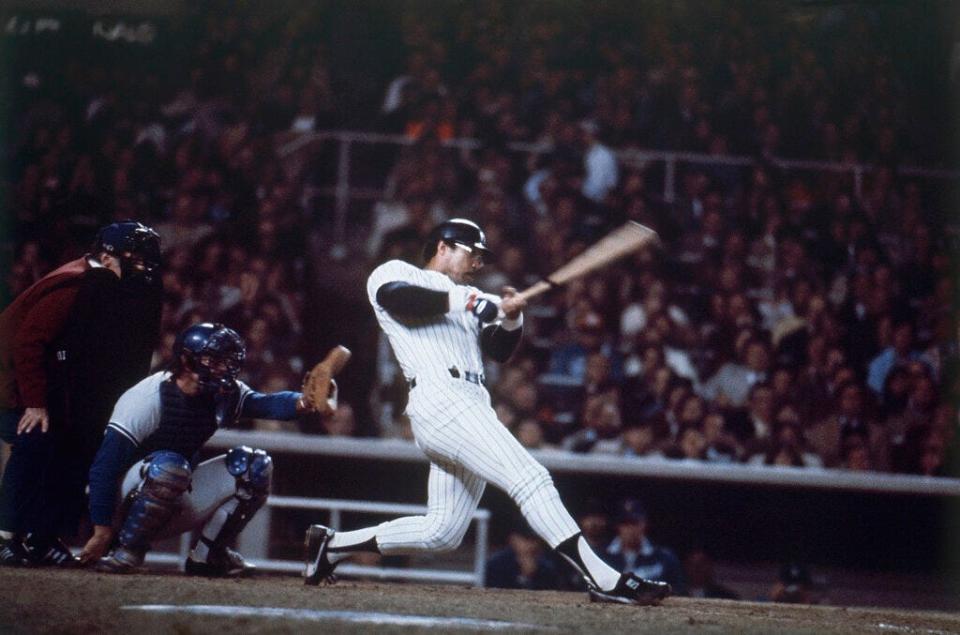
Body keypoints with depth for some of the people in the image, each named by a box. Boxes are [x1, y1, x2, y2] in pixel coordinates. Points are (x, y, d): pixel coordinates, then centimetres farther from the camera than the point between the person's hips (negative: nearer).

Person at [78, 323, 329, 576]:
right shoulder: (148, 399, -22)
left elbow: (266, 404, -21)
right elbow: (104, 467, -22)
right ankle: (127, 551, -20)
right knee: (169, 465, -37)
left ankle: (208, 555, 2)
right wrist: (102, 532, -23)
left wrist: (302, 402, -44)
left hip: (179, 503, 7)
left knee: (254, 466, -6)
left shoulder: (222, 394, -3)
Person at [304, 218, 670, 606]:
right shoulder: (396, 272, 8)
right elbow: (395, 296, -16)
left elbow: (500, 351, 21)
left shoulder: (469, 298, 31)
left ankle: (333, 544, 17)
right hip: (441, 398, -9)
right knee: (531, 480, -20)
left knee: (442, 533, 7)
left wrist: (511, 317, 1)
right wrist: (466, 302, -12)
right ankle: (605, 580, -29)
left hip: (468, 409, 9)